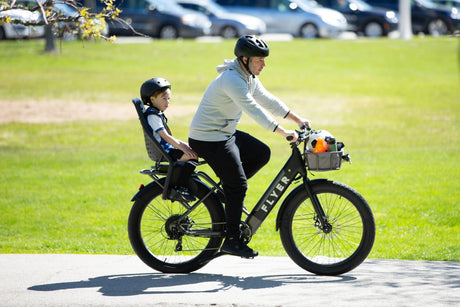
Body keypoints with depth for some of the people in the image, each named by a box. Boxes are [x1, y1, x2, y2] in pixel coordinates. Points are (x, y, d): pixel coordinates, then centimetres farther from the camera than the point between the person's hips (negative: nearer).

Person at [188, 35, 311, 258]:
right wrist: (283, 132, -34)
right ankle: (231, 241, -1)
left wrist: (298, 120, 9)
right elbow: (253, 109, -31)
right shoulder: (232, 79, -24)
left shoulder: (249, 77, 7)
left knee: (262, 153, 9)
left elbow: (268, 100, 14)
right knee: (238, 185, -8)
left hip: (226, 133, 10)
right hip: (208, 139, -10)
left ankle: (226, 190, 15)